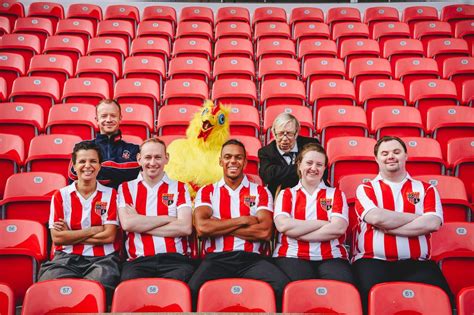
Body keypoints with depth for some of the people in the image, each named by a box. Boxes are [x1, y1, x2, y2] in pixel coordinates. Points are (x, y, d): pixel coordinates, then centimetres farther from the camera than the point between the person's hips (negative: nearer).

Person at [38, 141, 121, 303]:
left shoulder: (110, 194, 8)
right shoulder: (60, 195, 10)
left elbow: (109, 236, -3)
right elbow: (57, 237, -1)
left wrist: (70, 236, -1)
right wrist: (93, 230, -4)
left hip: (103, 258, -1)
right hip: (67, 257, 1)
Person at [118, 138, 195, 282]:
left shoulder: (179, 188, 14)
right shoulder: (126, 188, 15)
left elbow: (185, 227, -2)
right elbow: (127, 224, -3)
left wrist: (140, 225, -1)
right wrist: (168, 218, -1)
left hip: (175, 259, 0)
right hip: (138, 261, 0)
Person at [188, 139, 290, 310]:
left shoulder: (260, 192, 14)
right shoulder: (206, 192, 13)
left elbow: (265, 232, -4)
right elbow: (202, 228, -7)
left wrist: (219, 226, -3)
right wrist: (244, 220, -4)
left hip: (251, 258, 1)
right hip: (216, 258, -1)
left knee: (282, 285, -30)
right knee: (194, 289, -34)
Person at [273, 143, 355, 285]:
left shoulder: (336, 194, 18)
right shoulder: (286, 194, 16)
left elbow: (339, 228, -2)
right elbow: (283, 225, -4)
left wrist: (296, 233, -5)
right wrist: (323, 223, -4)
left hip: (331, 258, 1)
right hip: (293, 257, -1)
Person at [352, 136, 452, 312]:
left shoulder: (426, 189, 16)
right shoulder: (365, 189, 13)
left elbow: (433, 223, -3)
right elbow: (376, 217, -8)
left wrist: (386, 226, -7)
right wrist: (417, 217, 1)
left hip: (416, 263, 2)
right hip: (373, 261, -1)